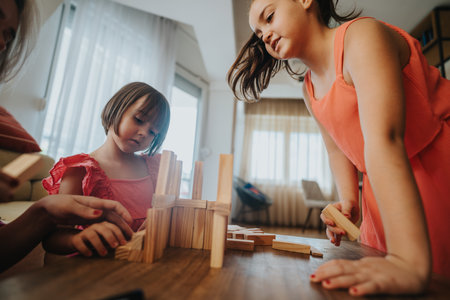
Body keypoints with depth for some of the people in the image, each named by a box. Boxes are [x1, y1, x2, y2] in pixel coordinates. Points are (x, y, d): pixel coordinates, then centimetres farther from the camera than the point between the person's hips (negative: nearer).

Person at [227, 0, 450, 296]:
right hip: (386, 194, 6)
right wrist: (348, 201, -10)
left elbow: (383, 139, -33)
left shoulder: (362, 35, -18)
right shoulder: (310, 90, 6)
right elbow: (338, 149, 6)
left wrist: (410, 261, -37)